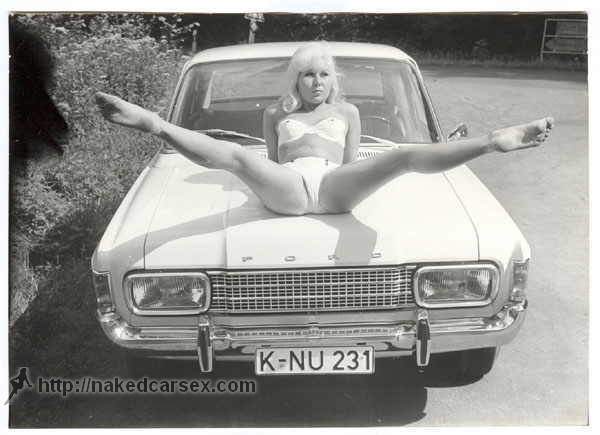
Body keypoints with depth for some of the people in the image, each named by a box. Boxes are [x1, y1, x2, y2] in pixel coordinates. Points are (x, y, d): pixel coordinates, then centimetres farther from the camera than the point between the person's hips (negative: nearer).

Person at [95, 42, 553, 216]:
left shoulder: (347, 111, 29)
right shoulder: (276, 112, 28)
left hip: (337, 187, 0)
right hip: (285, 187, 0)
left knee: (403, 155, -26)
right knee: (234, 154, -30)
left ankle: (494, 141, -40)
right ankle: (153, 123, -45)